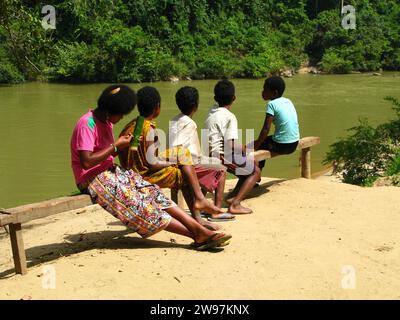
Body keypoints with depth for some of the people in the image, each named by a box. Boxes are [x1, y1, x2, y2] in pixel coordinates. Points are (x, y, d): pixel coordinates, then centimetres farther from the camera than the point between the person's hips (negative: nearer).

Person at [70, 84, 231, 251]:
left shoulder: (106, 121, 12)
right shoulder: (86, 124, -17)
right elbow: (87, 162, -25)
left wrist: (123, 146, -2)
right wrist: (116, 146, -17)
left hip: (110, 170, 9)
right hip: (92, 179, -9)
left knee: (154, 194, -10)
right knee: (140, 206, -21)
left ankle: (200, 230, -19)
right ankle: (198, 235, -23)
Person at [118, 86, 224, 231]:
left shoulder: (130, 126, 6)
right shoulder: (149, 129, -18)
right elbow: (152, 163, -21)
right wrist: (173, 162, -3)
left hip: (133, 174, 9)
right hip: (146, 176, -9)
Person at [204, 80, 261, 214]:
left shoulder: (212, 110, 8)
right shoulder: (230, 117, -17)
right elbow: (231, 145, -21)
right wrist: (243, 151, -3)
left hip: (210, 154, 9)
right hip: (222, 156, -9)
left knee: (252, 163, 23)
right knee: (255, 171, 4)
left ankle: (233, 195, 25)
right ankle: (235, 204, -4)